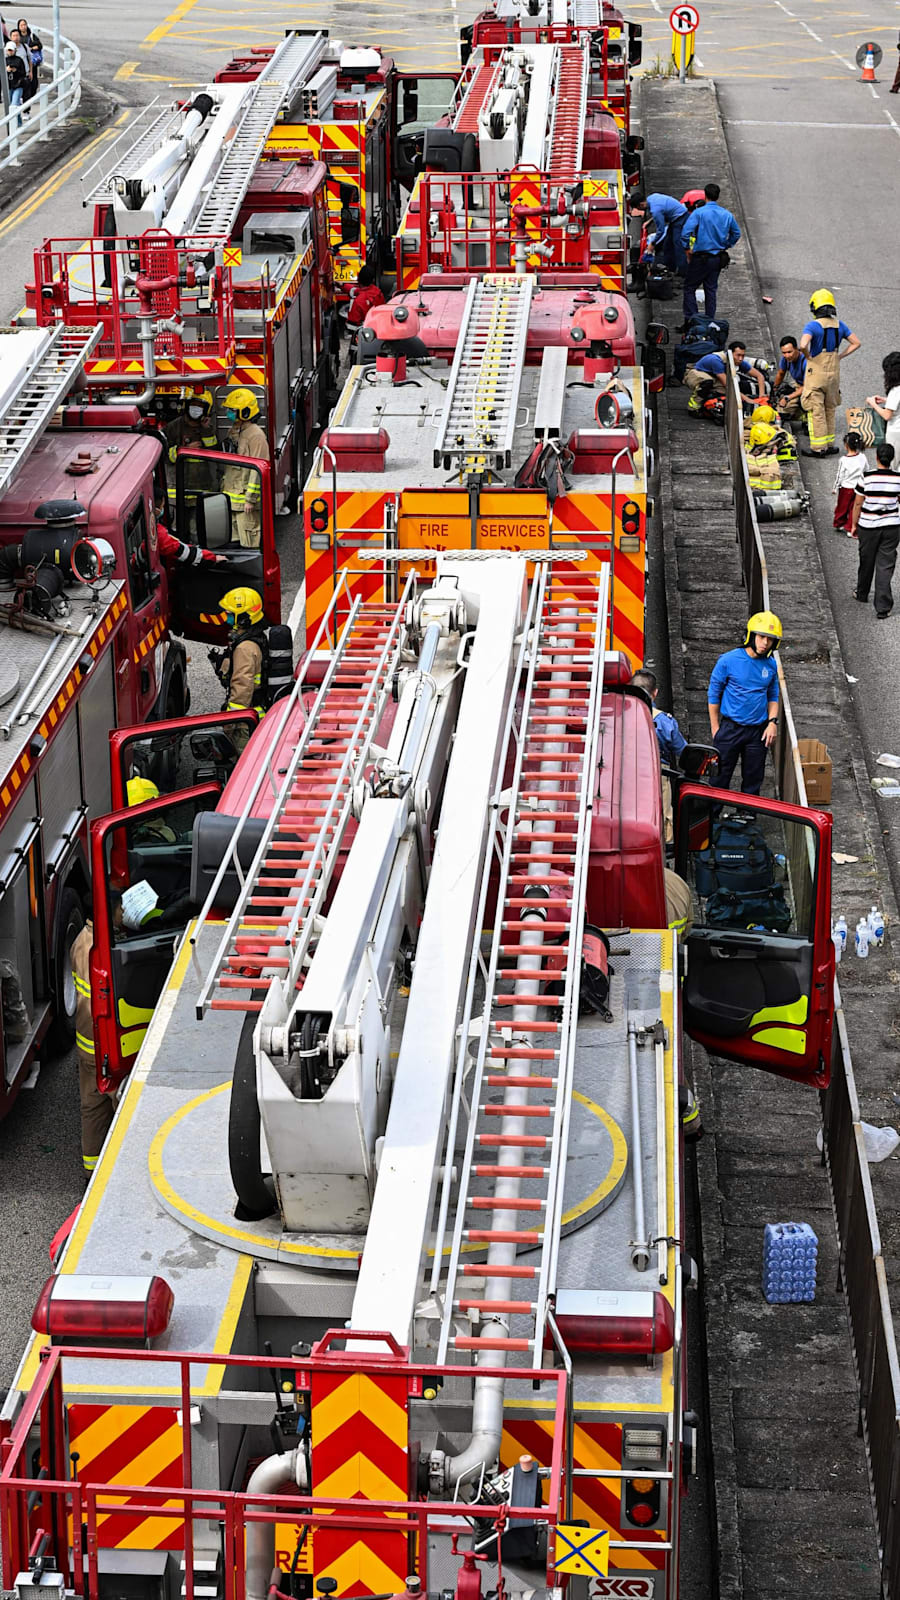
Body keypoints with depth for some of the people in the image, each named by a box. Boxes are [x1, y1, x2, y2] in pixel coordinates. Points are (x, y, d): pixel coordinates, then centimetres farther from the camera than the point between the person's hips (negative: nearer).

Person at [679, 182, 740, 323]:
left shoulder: (699, 212, -14)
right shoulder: (727, 215, 3)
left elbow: (685, 232, -21)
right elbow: (736, 233, 15)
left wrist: (687, 248, -8)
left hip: (700, 258, -5)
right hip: (718, 258, 5)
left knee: (689, 287, 5)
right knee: (711, 289, 14)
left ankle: (691, 319, -4)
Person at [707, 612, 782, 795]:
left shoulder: (771, 665, 2)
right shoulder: (728, 661, -10)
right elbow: (714, 695, -2)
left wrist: (772, 722, 0)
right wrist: (715, 729, -2)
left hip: (758, 731, 3)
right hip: (731, 728, -3)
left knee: (753, 781, 10)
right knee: (721, 777, 1)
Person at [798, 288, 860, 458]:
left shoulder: (812, 326, -16)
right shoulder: (839, 325, 3)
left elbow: (803, 345, -31)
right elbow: (856, 343, 10)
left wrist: (808, 356, -12)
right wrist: (840, 356, 8)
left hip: (816, 373, -6)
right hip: (834, 373, 6)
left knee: (816, 411, 2)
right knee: (830, 409, 18)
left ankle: (818, 447, 4)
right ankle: (829, 444, 23)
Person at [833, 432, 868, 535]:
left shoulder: (843, 460, -20)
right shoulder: (862, 457, -10)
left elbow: (840, 476, -12)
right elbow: (867, 471, 4)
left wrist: (836, 488, 2)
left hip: (845, 488, -2)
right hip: (858, 487, 2)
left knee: (842, 507, 18)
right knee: (854, 509, 11)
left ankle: (840, 524, 36)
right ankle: (851, 530, 13)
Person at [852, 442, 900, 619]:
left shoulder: (866, 478, -13)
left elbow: (858, 504, -6)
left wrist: (854, 525, 8)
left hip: (868, 526, 0)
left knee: (866, 561, 19)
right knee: (885, 565, 4)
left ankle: (862, 594, 41)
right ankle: (883, 607, 0)